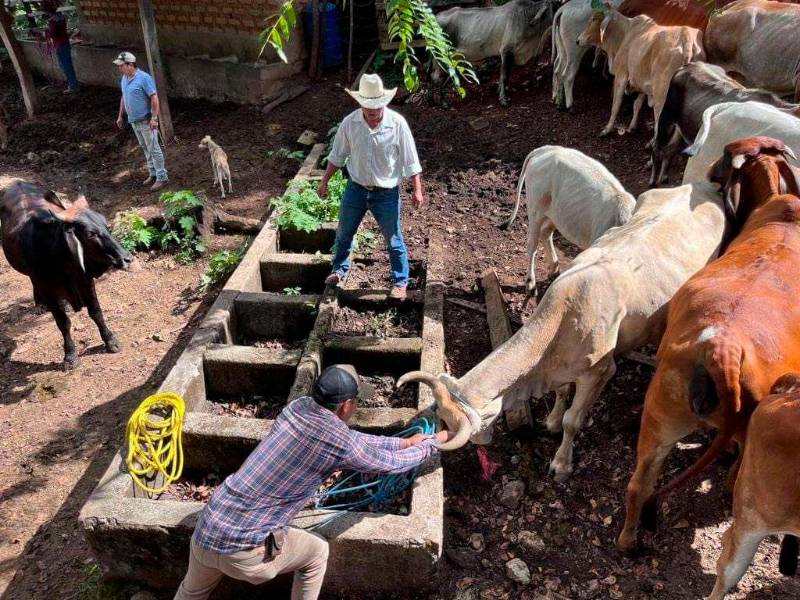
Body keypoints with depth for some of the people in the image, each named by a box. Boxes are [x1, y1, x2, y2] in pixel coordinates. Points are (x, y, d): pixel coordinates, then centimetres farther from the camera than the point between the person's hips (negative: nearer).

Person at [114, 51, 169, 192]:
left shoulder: (144, 78, -17)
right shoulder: (124, 78, 8)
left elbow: (154, 98, -19)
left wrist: (154, 118, -23)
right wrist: (120, 116, 20)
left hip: (146, 121, -8)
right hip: (134, 121, 8)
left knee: (154, 149, -3)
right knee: (146, 149, 16)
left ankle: (162, 177, 3)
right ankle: (153, 174, 26)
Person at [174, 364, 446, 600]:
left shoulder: (298, 408, 4)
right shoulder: (341, 443, -15)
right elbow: (393, 463, 3)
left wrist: (405, 441, 27)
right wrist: (432, 443, 22)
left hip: (206, 532, 6)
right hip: (246, 549, -6)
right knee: (316, 553, 22)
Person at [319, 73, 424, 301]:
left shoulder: (397, 123, -16)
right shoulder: (350, 123, -9)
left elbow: (410, 160, -10)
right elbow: (337, 155, 4)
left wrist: (417, 190, -12)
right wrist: (325, 181, 9)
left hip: (386, 193, -3)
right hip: (356, 188, 3)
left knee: (394, 240, 7)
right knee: (343, 233, 18)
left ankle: (400, 282, 26)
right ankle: (339, 270, 44)